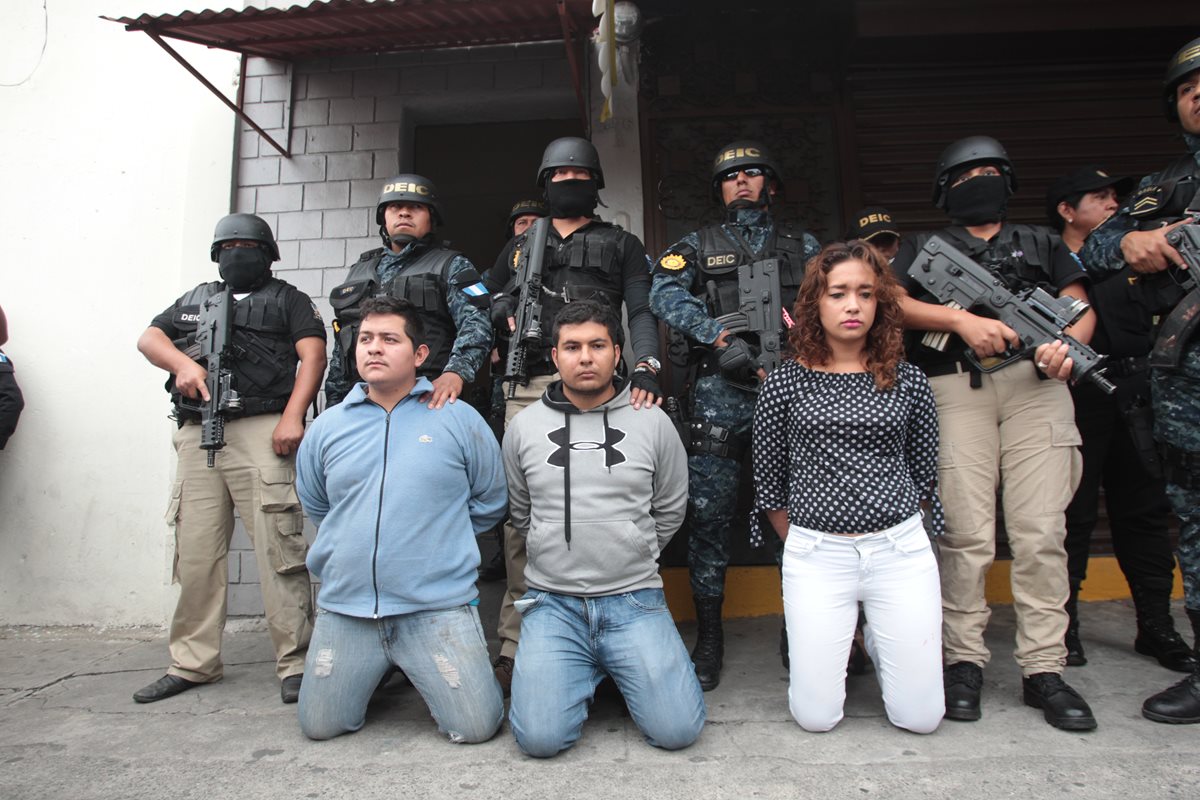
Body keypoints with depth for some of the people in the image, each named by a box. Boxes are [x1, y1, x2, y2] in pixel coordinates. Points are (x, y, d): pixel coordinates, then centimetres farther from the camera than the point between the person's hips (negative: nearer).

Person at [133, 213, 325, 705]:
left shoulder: (287, 300, 13)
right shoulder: (194, 301, 28)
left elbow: (312, 354, -1)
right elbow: (149, 338, 18)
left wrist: (292, 416, -15)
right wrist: (183, 363, -5)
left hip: (261, 432, -5)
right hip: (197, 436, 5)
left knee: (278, 549, -9)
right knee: (195, 553, 7)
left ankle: (294, 664, -4)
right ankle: (193, 664, 18)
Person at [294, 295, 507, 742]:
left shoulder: (459, 419, -3)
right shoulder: (327, 427, 7)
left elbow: (490, 502, 7)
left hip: (437, 606, -3)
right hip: (345, 607, 4)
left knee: (476, 728, -5)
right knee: (319, 728, 9)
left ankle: (427, 674, 27)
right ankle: (385, 671, 36)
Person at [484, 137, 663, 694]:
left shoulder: (621, 245, 20)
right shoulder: (521, 246, 28)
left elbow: (642, 312, 8)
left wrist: (646, 367, -10)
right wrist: (505, 317, 6)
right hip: (529, 387, 2)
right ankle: (517, 643, 2)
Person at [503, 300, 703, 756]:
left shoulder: (653, 423, 1)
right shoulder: (524, 427, 4)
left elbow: (670, 511, 11)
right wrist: (560, 555, 11)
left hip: (634, 599, 0)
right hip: (552, 602, 1)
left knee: (677, 730, -11)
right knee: (539, 738, -14)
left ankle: (620, 668, 19)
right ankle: (584, 671, 17)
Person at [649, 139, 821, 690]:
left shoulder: (803, 246, 21)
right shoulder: (696, 246, 17)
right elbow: (664, 296, -1)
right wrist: (721, 335, -13)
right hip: (721, 391, -1)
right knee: (709, 512, -3)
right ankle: (708, 636, 9)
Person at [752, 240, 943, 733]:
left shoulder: (908, 382, 4)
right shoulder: (785, 383, -1)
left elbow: (925, 473, 13)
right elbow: (768, 483, 6)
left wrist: (889, 537, 13)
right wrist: (800, 546, 9)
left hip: (901, 548, 2)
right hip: (815, 553, -1)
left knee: (920, 717, 4)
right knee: (816, 716, 1)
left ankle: (877, 638, 33)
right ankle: (820, 641, 31)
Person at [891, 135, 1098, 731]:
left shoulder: (1042, 242, 29)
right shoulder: (924, 248, 23)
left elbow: (1081, 306, 18)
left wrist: (1067, 345, -6)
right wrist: (963, 319, -9)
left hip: (1036, 383, 2)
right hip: (955, 387, -2)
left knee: (1041, 531, -5)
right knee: (967, 533, -7)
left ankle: (1043, 670, 2)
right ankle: (964, 661, 2)